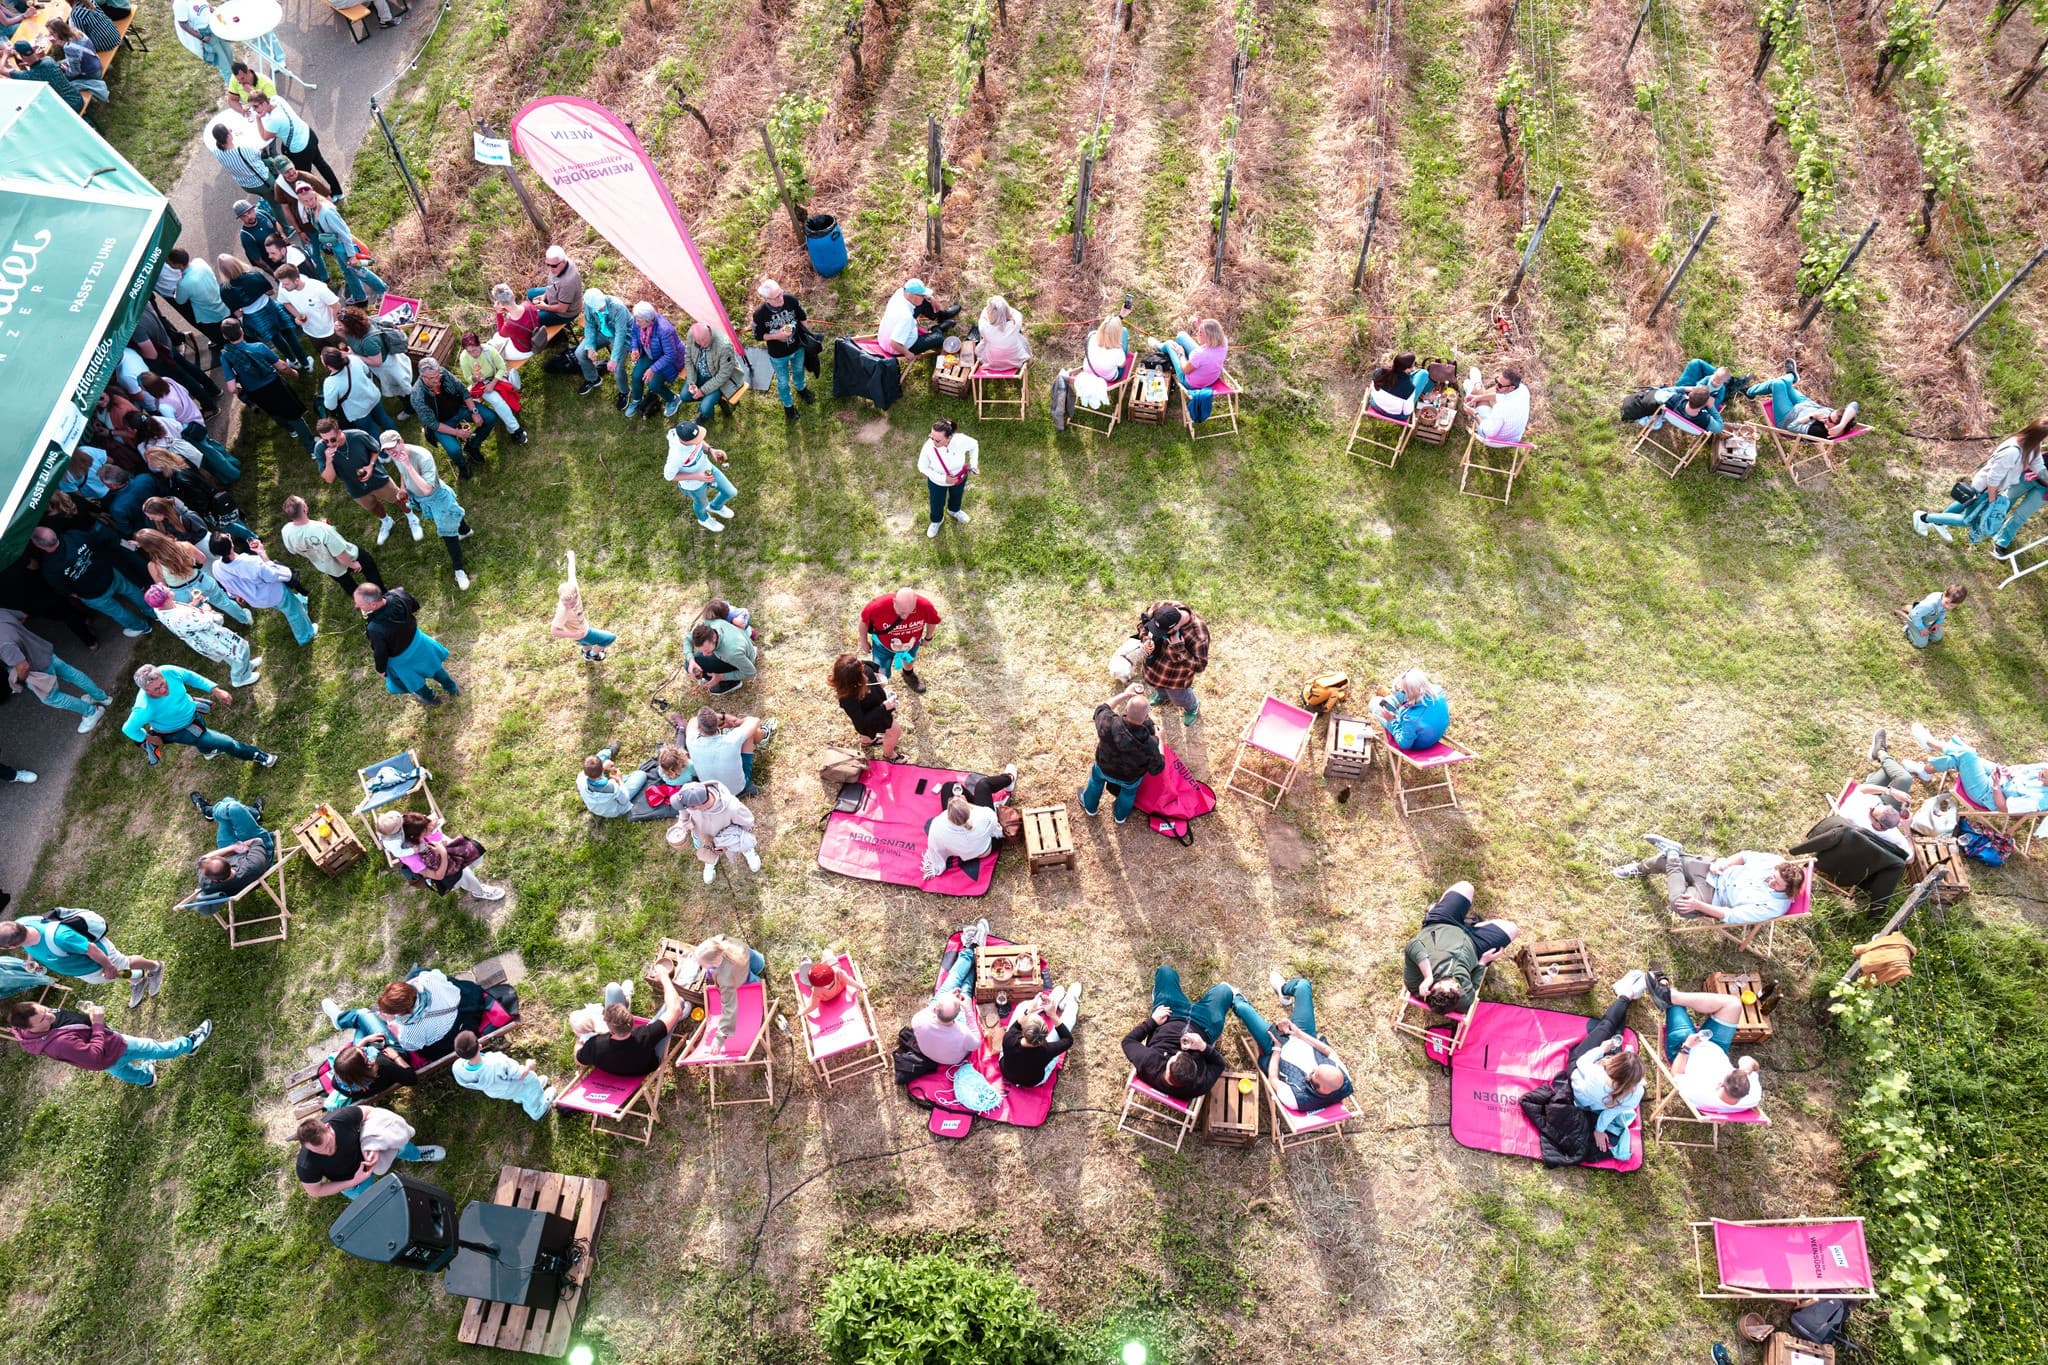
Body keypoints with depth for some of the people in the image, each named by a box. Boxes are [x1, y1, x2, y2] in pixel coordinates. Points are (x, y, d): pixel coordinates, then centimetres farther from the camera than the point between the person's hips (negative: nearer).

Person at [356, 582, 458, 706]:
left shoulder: (375, 629, -44)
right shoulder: (398, 595, -32)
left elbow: (380, 653, -24)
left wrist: (381, 669, -3)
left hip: (400, 658, -4)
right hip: (416, 639, 4)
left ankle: (430, 698, 58)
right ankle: (452, 689, 58)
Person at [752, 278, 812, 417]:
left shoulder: (791, 300, -27)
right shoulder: (760, 314, -33)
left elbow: (802, 318, -6)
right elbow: (758, 336, -15)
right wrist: (777, 335, -29)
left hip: (797, 348, 3)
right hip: (778, 355, -3)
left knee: (798, 371, 33)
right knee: (783, 382, 22)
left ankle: (801, 389, 66)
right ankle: (788, 405, 51)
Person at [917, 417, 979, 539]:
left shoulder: (961, 440, -37)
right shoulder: (928, 447, -39)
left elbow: (974, 445, -13)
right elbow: (922, 467, -21)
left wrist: (973, 465, -15)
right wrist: (943, 479, -27)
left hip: (959, 478, 1)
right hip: (937, 482, -1)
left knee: (956, 496, 33)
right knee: (936, 503, 26)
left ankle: (953, 511, 69)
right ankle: (936, 521, 60)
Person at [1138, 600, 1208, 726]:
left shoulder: (1198, 635, -44)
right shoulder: (1159, 608, -32)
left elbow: (1199, 667, -33)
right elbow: (1143, 620, -9)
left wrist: (1178, 648, -43)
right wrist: (1146, 639, -27)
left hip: (1177, 668, -4)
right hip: (1154, 658, 4)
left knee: (1178, 696, 25)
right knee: (1154, 682, 35)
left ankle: (1192, 708, 61)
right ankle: (1162, 695, 72)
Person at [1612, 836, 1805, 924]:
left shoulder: (1773, 907, -27)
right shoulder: (1775, 861, -14)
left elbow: (1730, 916, -25)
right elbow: (1745, 856, 2)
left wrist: (1698, 905, -28)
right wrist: (1722, 863, -14)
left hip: (1714, 896, -5)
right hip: (1718, 871, 5)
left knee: (1680, 905, -32)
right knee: (1667, 859, 2)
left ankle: (1672, 853, -16)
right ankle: (1640, 869, 36)